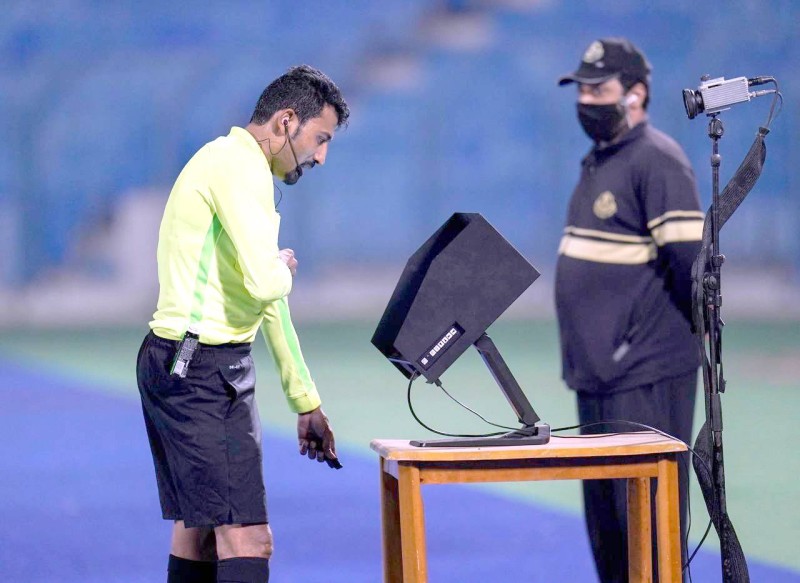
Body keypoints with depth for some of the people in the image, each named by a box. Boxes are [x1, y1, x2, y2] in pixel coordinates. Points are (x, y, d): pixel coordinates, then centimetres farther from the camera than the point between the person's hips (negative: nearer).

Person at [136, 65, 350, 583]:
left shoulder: (243, 170, 21)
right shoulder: (239, 167, -13)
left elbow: (270, 303, 24)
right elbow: (265, 284, -26)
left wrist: (306, 403, 25)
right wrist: (284, 267, -1)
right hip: (198, 368, -11)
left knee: (200, 532, 14)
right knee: (248, 540, -14)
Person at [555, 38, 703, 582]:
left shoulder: (657, 160, -13)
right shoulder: (597, 162, 17)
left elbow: (692, 257, -20)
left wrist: (679, 327, -7)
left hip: (647, 375, -10)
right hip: (598, 373, 10)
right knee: (605, 513, 15)